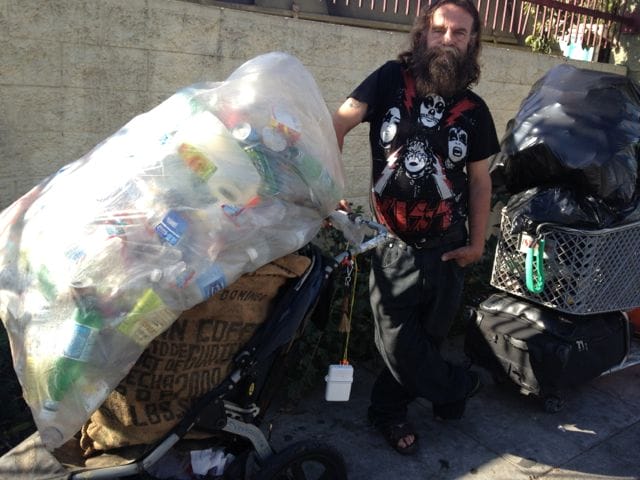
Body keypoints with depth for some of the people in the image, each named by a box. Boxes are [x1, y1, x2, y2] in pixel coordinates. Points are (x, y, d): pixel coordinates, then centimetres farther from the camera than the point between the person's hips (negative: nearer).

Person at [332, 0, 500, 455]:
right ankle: (457, 387, 32)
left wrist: (477, 242, 4)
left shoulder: (474, 110, 5)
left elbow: (479, 179, 10)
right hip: (393, 245, -2)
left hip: (446, 248, 3)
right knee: (398, 341, 1)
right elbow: (338, 125, -11)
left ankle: (389, 410, 36)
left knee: (426, 337, 12)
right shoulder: (392, 79, -3)